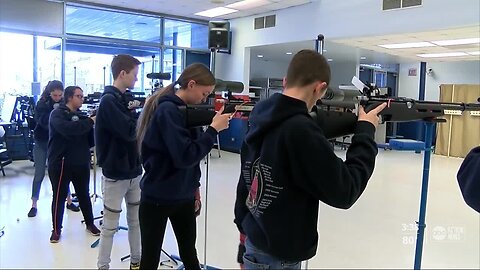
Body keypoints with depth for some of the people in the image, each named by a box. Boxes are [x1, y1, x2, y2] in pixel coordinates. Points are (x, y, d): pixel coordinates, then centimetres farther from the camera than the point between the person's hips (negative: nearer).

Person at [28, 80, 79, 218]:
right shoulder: (42, 103, -10)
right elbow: (41, 120, -24)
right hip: (42, 142, -1)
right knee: (39, 174, 4)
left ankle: (69, 201, 17)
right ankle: (34, 205, 14)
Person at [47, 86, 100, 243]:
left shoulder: (81, 116, 12)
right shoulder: (57, 114, -6)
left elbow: (91, 141, 8)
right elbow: (67, 129, -28)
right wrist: (90, 121, -25)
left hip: (81, 163, 5)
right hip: (60, 163, -5)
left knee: (84, 195, 14)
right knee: (59, 196, 4)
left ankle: (90, 223, 29)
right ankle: (56, 229, 18)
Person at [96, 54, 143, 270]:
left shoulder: (126, 98, 10)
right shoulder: (108, 100, -15)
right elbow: (130, 131, -24)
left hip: (134, 171, 8)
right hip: (115, 174, -7)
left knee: (136, 220, 16)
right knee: (110, 225, 5)